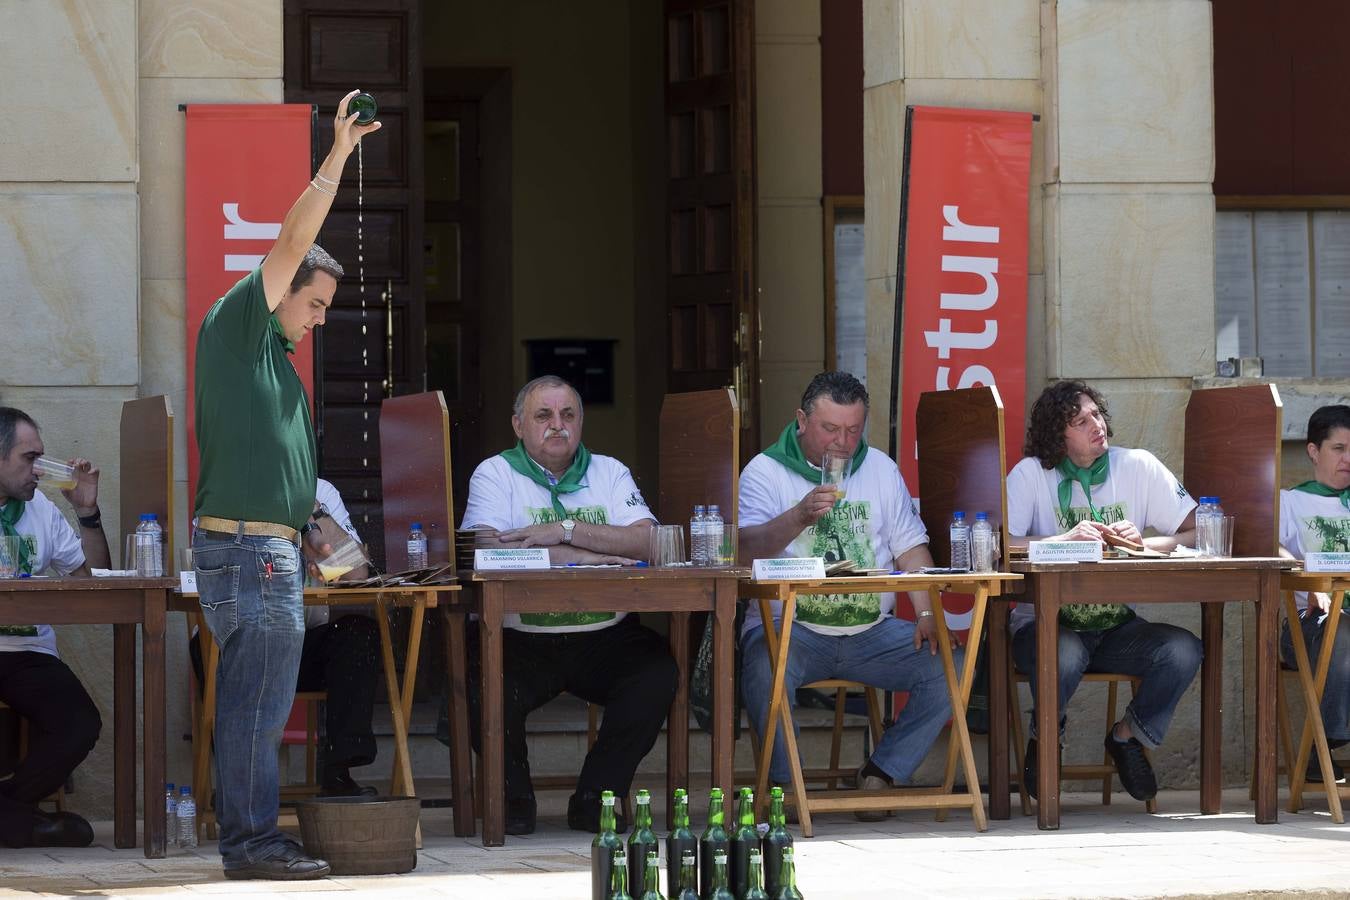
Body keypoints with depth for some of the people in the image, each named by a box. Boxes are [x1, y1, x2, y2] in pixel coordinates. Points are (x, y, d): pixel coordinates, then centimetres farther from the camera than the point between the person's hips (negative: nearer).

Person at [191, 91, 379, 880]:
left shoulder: (272, 356, 21)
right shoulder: (237, 329, -6)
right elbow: (292, 244, -13)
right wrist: (337, 160, -13)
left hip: (266, 549, 10)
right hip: (250, 550, -10)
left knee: (254, 702, 12)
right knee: (259, 703, -7)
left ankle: (252, 836, 16)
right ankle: (252, 842, -4)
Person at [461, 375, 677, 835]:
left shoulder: (609, 473, 13)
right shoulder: (496, 474, 6)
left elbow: (648, 542, -4)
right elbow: (488, 550, -14)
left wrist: (566, 530, -14)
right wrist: (591, 557, -12)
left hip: (603, 637, 2)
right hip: (520, 638, -2)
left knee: (657, 670, -26)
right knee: (482, 689, -31)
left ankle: (595, 798, -7)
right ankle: (514, 799, 0)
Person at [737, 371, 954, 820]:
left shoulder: (880, 469, 14)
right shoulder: (766, 471, 0)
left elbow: (911, 546, 14)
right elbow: (747, 548, -14)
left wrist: (927, 614, -2)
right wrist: (799, 517, -32)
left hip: (872, 630, 4)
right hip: (791, 627, -4)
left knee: (952, 668, -16)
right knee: (764, 670, -37)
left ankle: (881, 772, -2)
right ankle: (785, 786, -16)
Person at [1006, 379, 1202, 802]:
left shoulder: (1138, 467, 3)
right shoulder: (1031, 474, -4)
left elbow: (1199, 533, -2)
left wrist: (1144, 542, -19)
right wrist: (1065, 540, -28)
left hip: (1117, 624, 3)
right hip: (1046, 621, -3)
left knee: (1183, 650, -25)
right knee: (1065, 655, -38)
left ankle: (1128, 735, 2)